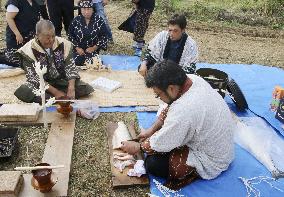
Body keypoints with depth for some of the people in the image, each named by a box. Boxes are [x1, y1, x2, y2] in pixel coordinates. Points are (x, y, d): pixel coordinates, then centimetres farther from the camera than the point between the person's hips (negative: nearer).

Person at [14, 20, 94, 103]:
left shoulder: (63, 44, -6)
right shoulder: (29, 50, -14)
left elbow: (70, 68, -9)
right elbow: (34, 77, -17)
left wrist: (71, 88, -26)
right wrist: (55, 92, -26)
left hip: (62, 81, 3)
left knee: (85, 88, -19)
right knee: (23, 91, -31)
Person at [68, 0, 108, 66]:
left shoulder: (99, 20, -4)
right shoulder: (76, 20, 1)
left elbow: (103, 36, -1)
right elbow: (70, 35, 7)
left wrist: (94, 47, -10)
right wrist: (77, 48, -5)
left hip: (93, 49, -1)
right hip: (79, 49, 2)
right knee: (78, 62, -23)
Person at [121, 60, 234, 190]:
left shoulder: (184, 110, -37)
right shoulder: (192, 79, -13)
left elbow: (160, 144, -22)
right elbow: (169, 109, 5)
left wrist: (138, 147, -3)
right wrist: (152, 129, 8)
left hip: (211, 162, -9)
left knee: (152, 164, -13)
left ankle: (196, 173, 0)